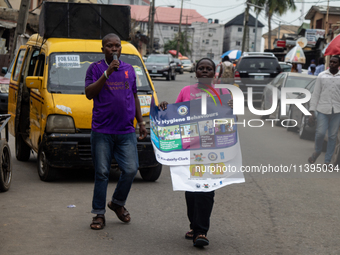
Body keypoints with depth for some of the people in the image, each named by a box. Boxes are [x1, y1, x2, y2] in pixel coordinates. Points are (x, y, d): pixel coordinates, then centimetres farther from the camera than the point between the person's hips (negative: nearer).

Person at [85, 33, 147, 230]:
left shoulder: (129, 70, 14)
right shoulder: (96, 68, 2)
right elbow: (89, 94, -11)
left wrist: (141, 122, 18)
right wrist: (107, 73, -17)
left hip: (126, 131, 3)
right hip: (102, 131, -3)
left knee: (131, 169, -4)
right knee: (102, 173, 0)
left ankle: (118, 203, 21)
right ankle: (99, 214, 10)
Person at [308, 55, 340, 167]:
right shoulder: (321, 76, 3)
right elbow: (315, 94, 4)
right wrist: (312, 112, -1)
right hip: (323, 110, -1)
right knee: (320, 133, -8)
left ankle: (327, 161, 14)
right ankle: (317, 151, 22)